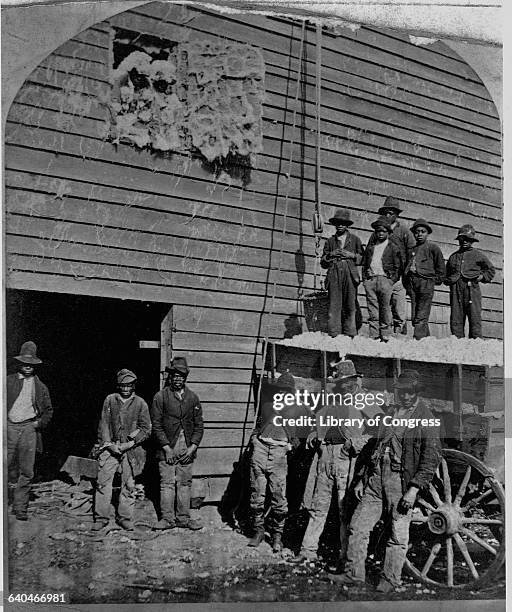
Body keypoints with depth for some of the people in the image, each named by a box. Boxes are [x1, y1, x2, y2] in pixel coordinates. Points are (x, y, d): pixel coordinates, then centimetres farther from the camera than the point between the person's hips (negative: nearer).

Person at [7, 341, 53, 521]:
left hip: (29, 428, 0)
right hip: (9, 427, 0)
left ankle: (20, 509, 5)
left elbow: (48, 410, 19)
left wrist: (40, 423, 4)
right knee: (8, 468, 1)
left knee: (26, 471, -2)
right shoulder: (7, 381, 8)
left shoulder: (40, 387, 12)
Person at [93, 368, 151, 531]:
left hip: (131, 449, 0)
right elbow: (103, 424, 5)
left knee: (128, 485, 4)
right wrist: (109, 444, -7)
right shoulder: (110, 400, 5)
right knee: (103, 482, -2)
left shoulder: (140, 403, 2)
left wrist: (130, 444, -9)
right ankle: (101, 518, 9)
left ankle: (125, 518, 15)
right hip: (110, 447, 1)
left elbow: (146, 429, 2)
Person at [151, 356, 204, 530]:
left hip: (187, 449, 3)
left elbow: (199, 425, 10)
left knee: (185, 483, 5)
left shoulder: (193, 398, 10)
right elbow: (156, 425, -3)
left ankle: (183, 518, 13)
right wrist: (167, 448, -9)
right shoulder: (160, 397, 1)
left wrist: (192, 447, -2)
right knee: (167, 483, -1)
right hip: (167, 447, -2)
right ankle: (168, 518, 7)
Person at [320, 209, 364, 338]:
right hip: (334, 275, 1)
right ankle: (334, 334, -7)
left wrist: (352, 255, -3)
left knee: (350, 307, -6)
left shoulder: (355, 239, 16)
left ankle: (349, 334, -2)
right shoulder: (330, 241, 19)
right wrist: (330, 255, 0)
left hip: (350, 275, -1)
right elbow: (323, 263, 18)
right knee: (334, 306, -8)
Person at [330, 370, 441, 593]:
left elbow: (432, 458, -8)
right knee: (358, 526, 4)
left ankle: (390, 579, 18)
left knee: (398, 535, 3)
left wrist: (414, 488, -14)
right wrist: (360, 478, 13)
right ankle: (354, 573, 15)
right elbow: (370, 446, 17)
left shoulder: (426, 419, -3)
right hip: (376, 477, 5)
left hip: (402, 481, -5)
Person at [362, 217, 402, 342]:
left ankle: (385, 336, 0)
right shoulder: (370, 247, 20)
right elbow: (364, 264, 21)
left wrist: (392, 280, -6)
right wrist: (365, 279, 8)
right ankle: (373, 336, -1)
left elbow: (398, 267, 5)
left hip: (385, 279, -3)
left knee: (385, 309, -3)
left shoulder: (393, 247, 9)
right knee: (372, 310, -1)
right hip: (370, 280, 3)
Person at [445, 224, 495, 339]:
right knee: (456, 318, -3)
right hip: (456, 289, 3)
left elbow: (491, 270, 19)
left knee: (475, 317, -9)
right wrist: (448, 280, 14)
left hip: (472, 288, -3)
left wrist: (482, 276, 4)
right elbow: (447, 272, 33)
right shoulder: (453, 256, 21)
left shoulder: (477, 255, 13)